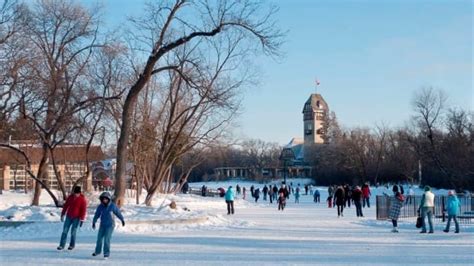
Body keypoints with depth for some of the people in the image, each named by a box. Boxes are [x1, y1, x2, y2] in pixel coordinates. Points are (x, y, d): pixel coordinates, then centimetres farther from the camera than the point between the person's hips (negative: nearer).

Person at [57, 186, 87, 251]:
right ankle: (62, 245, 6)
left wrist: (82, 220, -12)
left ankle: (72, 245, 15)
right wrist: (62, 215, 11)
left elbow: (83, 210, -9)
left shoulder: (82, 199, -10)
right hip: (68, 217, 4)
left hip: (76, 218, -4)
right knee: (65, 231, 1)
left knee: (73, 232, -2)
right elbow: (65, 206, 10)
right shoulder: (70, 197, 2)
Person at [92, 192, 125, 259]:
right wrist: (93, 222, -4)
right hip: (102, 225, 3)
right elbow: (97, 215, 2)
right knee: (99, 238, 9)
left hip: (110, 225, -3)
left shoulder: (112, 206, -9)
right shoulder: (100, 206, -4)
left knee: (107, 239, -13)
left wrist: (122, 220, 10)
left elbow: (118, 213, 2)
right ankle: (97, 251, 29)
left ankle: (106, 253, -5)